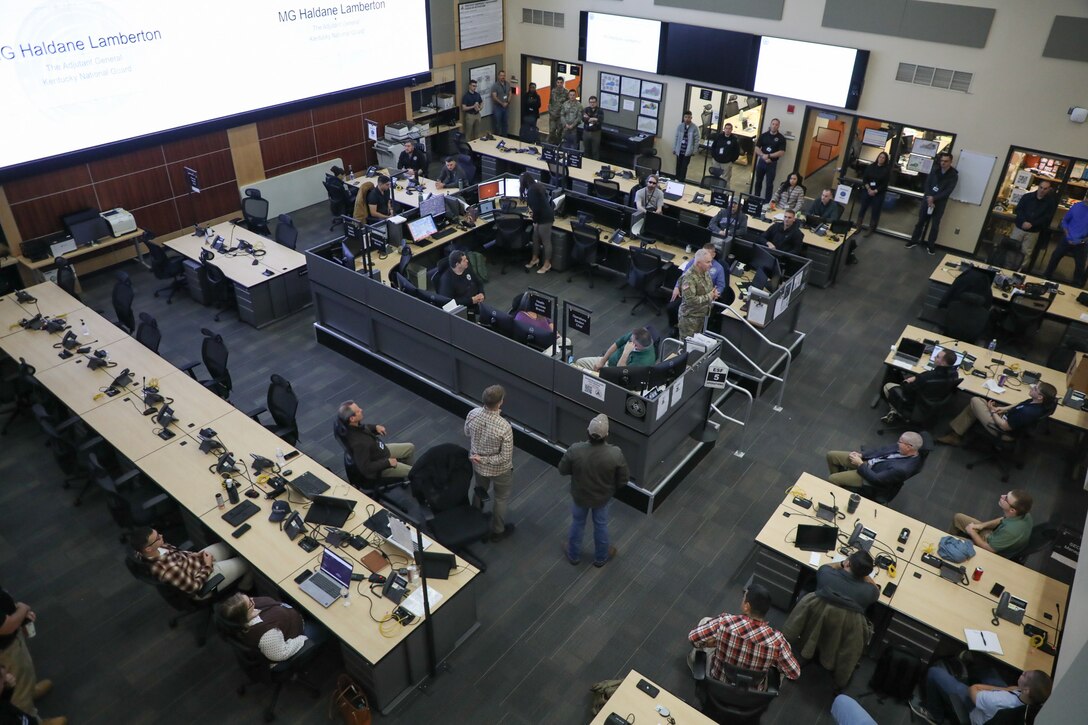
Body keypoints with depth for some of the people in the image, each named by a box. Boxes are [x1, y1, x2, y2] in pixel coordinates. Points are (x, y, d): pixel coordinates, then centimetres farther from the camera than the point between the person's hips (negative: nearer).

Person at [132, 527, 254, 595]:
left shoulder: (143, 551, -18)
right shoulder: (166, 570, -42)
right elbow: (194, 587, -26)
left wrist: (195, 555, -4)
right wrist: (208, 566, -14)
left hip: (194, 560, 7)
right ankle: (245, 587, 37)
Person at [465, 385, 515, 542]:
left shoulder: (473, 414, -23)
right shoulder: (504, 427, -37)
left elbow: (467, 433, 0)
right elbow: (505, 457, -28)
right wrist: (484, 459, -18)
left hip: (477, 464, 5)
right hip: (499, 469, -5)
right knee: (501, 498, 23)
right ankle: (498, 531, 42)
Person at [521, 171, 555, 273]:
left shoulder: (532, 189, -19)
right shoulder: (538, 185, 11)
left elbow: (536, 207, -23)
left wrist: (535, 220, -10)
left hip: (545, 218, -10)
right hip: (545, 215, 10)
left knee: (546, 241, 2)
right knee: (536, 238, 20)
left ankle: (547, 264, 13)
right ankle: (535, 258, 34)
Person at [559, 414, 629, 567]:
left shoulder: (575, 450, -31)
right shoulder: (615, 454, -32)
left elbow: (562, 470, -13)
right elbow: (623, 480, -16)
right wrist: (612, 488, 5)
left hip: (579, 495, 0)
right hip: (602, 497, 0)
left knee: (577, 523, 27)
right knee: (601, 526, 26)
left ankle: (573, 555, 49)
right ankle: (601, 557, 49)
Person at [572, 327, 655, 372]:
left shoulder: (645, 360, -37)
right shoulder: (635, 335, -18)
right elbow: (616, 344, -1)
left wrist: (626, 352, -41)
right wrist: (602, 362, 0)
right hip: (609, 361, 7)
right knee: (579, 362, 11)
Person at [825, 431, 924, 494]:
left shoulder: (903, 468, -34)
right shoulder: (903, 447, -11)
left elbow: (876, 479, -26)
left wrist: (860, 464, -17)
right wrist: (861, 455, -5)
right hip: (868, 459, 8)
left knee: (832, 479, -13)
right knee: (831, 455, 5)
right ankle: (839, 481, 30)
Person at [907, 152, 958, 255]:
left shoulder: (954, 175, -9)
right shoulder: (934, 169, 0)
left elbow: (948, 191, -14)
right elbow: (927, 184, -3)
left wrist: (934, 198, -22)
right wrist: (929, 198, -17)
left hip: (940, 203, -2)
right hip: (928, 199, 3)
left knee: (935, 225, 4)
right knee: (921, 221, 9)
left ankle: (931, 245, 14)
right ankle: (914, 240, 22)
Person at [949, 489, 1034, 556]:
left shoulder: (1011, 530, -44)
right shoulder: (1022, 512, -21)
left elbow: (989, 548, -28)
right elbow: (1003, 520, 3)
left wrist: (972, 532, -14)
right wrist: (982, 525, -7)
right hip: (996, 535, 7)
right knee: (958, 517, 12)